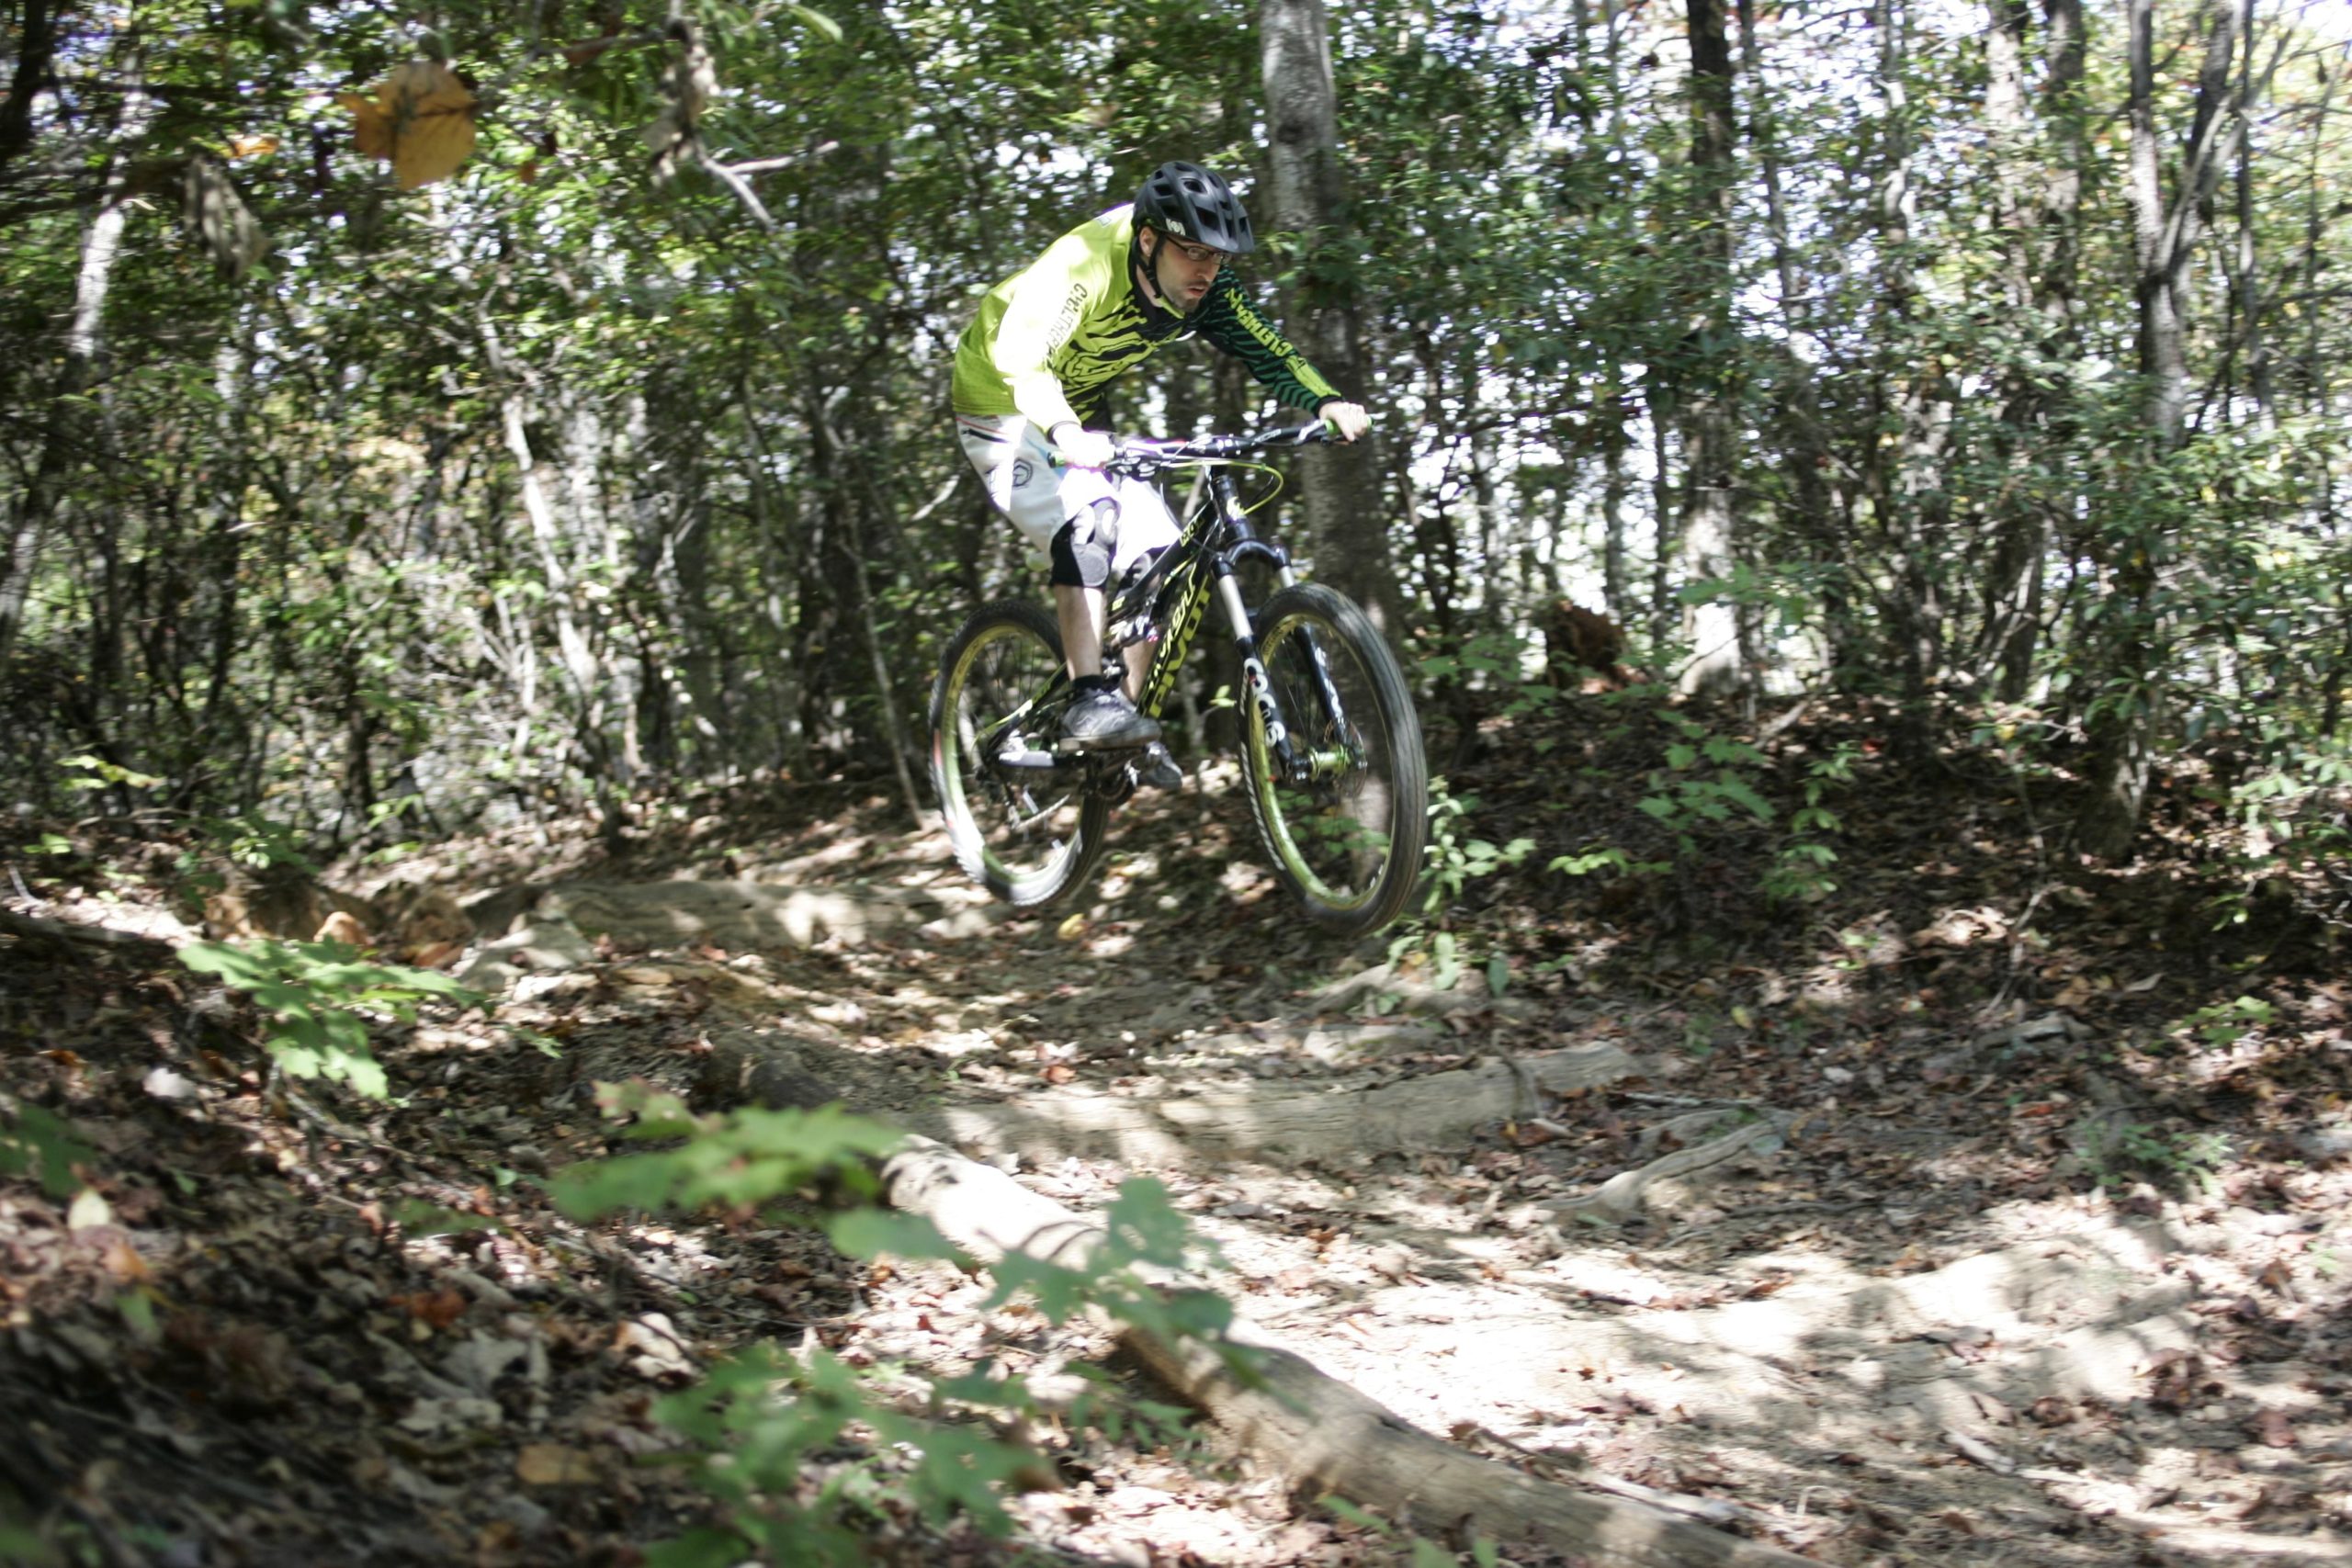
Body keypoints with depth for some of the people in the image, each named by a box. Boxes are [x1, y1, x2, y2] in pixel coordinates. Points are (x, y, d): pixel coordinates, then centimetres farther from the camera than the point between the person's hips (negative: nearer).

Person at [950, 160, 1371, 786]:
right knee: (1088, 522, -31)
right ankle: (1089, 702, -31)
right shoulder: (1084, 264, -32)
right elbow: (1019, 356, -42)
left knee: (1158, 552, -7)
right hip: (1003, 406, -7)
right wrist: (1063, 432, -60)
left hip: (1078, 422, 7)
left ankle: (1130, 712, 4)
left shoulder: (1205, 290, -13)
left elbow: (1264, 352, -11)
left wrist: (1327, 402, -31)